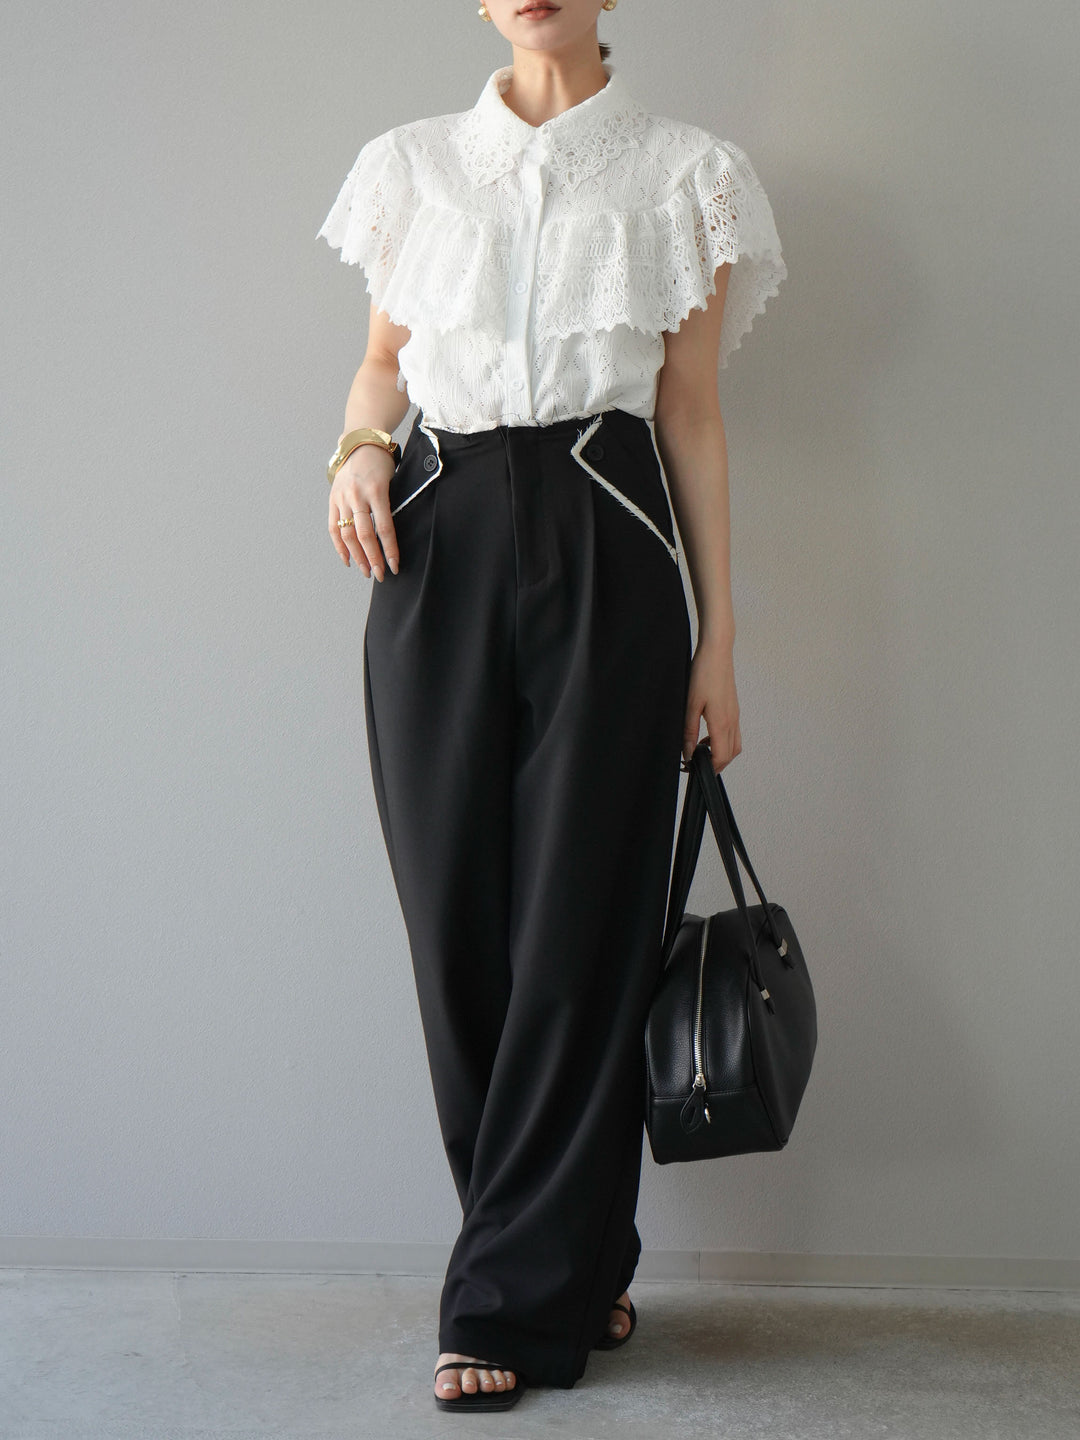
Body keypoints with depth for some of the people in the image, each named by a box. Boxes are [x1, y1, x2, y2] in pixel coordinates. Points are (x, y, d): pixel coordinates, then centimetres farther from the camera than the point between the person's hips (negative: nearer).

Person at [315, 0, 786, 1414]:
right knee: (458, 918, 2)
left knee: (578, 928, -4)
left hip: (606, 545, -2)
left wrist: (717, 640, 3)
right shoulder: (413, 164, 14)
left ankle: (515, 1298, 8)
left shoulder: (682, 173, 8)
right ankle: (572, 1269, 18)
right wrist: (361, 444, -1)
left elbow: (692, 414, 6)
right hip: (440, 547, 3)